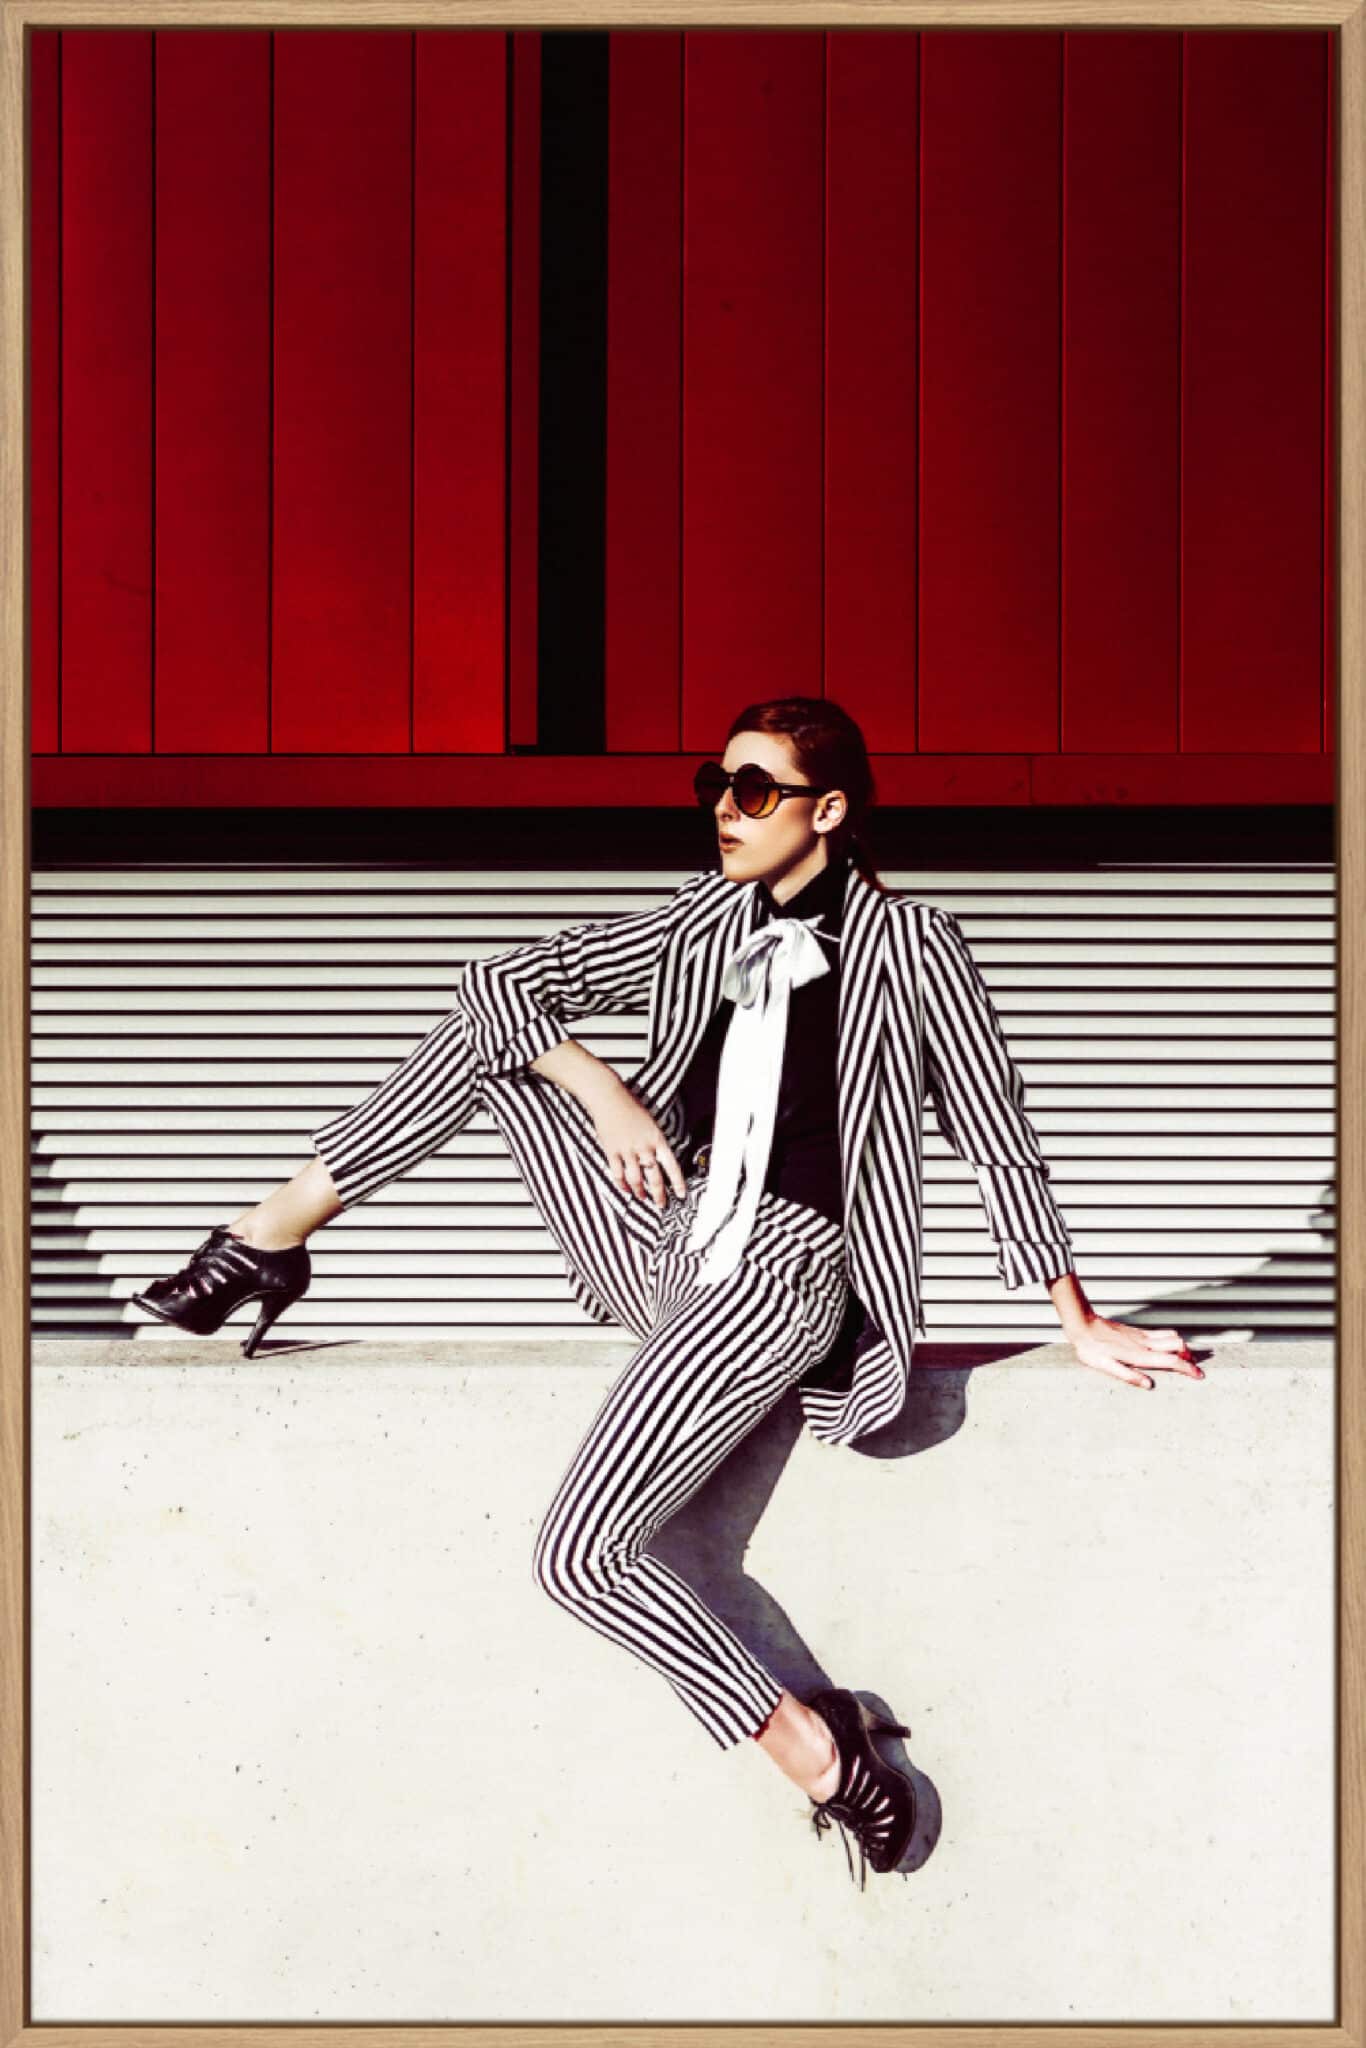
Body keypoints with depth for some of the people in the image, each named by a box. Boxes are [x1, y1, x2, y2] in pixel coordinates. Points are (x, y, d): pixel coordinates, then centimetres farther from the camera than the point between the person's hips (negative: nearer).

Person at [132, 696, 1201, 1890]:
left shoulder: (913, 948, -6)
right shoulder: (707, 922, 10)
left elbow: (999, 1137, -3)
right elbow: (507, 978, 11)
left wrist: (1079, 1323, 0)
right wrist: (602, 1089, -6)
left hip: (784, 1271, -7)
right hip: (664, 1243, 7)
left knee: (579, 1558, -21)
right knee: (487, 1033, 3)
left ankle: (816, 1748, -6)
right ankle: (272, 1236, 9)